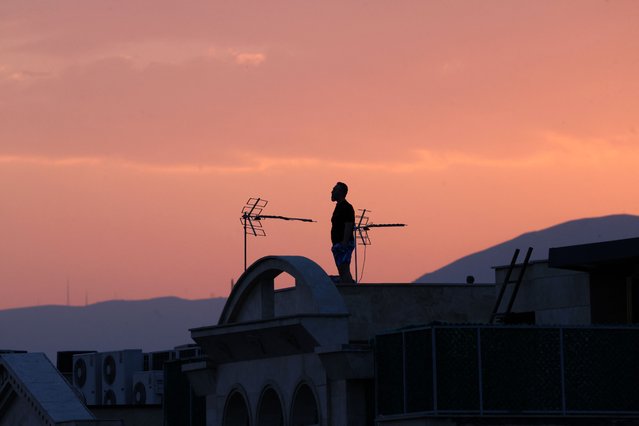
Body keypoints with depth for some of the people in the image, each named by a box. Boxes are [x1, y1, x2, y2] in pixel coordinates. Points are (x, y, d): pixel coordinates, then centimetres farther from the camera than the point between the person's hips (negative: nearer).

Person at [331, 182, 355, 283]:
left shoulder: (347, 207, -11)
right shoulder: (339, 206, 19)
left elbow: (348, 227, -19)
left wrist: (344, 243, -25)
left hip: (344, 244, -11)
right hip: (338, 244, 11)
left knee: (344, 271, -17)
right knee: (342, 271, 9)